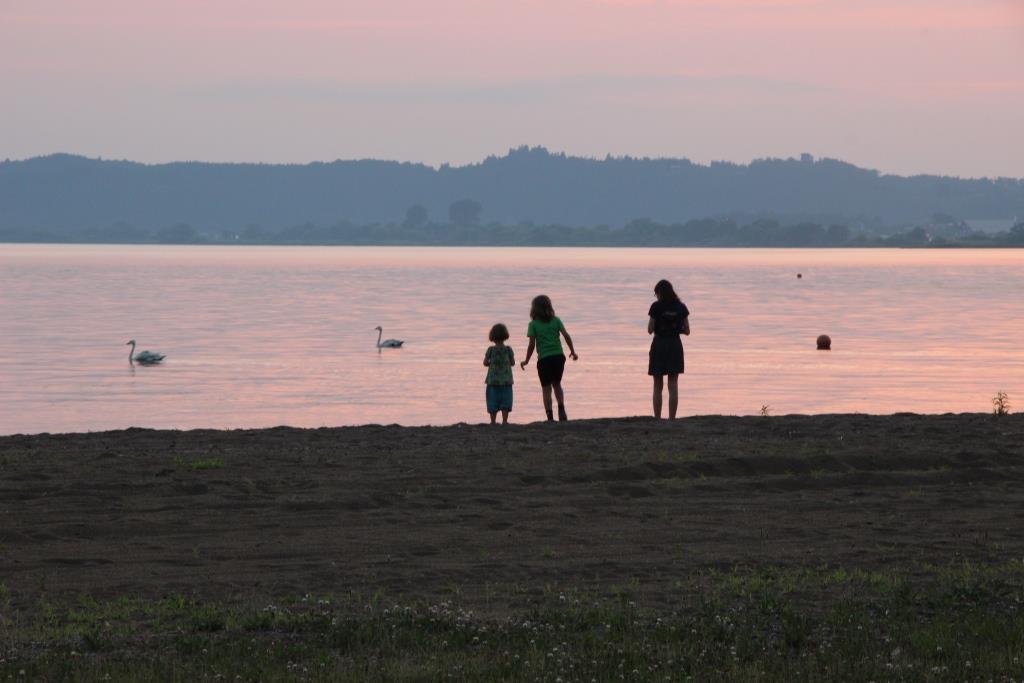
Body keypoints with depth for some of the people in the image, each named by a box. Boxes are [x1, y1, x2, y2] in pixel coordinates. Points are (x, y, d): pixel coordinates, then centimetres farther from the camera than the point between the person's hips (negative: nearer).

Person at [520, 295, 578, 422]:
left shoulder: (533, 324, -2)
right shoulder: (556, 320, 5)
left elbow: (532, 345, -7)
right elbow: (566, 336, -2)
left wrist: (526, 361, 4)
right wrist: (573, 351, 9)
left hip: (544, 359, -3)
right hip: (559, 356, 3)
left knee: (546, 388, 4)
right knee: (557, 384, 20)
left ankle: (550, 417, -2)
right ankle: (561, 410, 1)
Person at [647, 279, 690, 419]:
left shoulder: (656, 306, -9)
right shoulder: (681, 307, 1)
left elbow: (650, 330, -8)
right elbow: (687, 330, 2)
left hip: (659, 345, -2)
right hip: (675, 345, 2)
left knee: (658, 387, 6)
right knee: (673, 386, 4)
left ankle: (657, 419, 4)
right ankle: (672, 418, 0)